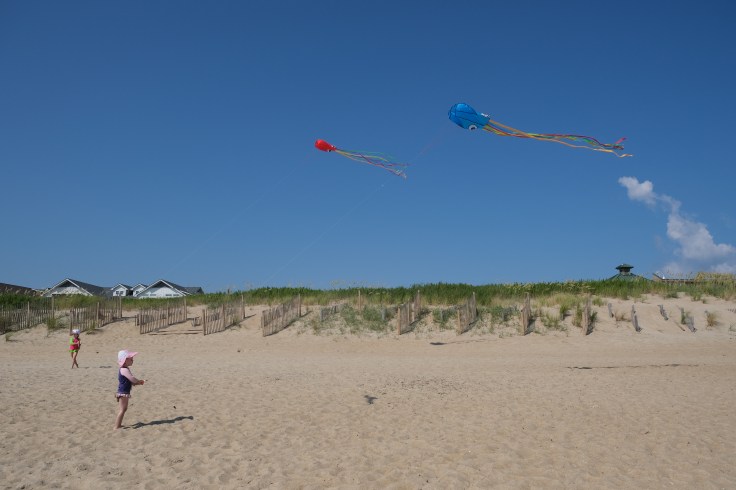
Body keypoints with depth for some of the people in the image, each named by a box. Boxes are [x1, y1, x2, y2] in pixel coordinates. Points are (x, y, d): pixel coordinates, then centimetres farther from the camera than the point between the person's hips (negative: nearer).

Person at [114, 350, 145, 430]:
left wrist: (138, 382, 5)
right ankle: (116, 426, -4)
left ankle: (118, 424, 25)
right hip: (123, 393, -10)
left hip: (122, 393, 10)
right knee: (122, 410, -6)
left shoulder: (123, 369, 15)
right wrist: (140, 381, -8)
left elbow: (130, 381, 17)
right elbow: (133, 379, -25)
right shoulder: (124, 370, -19)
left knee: (123, 409, 17)